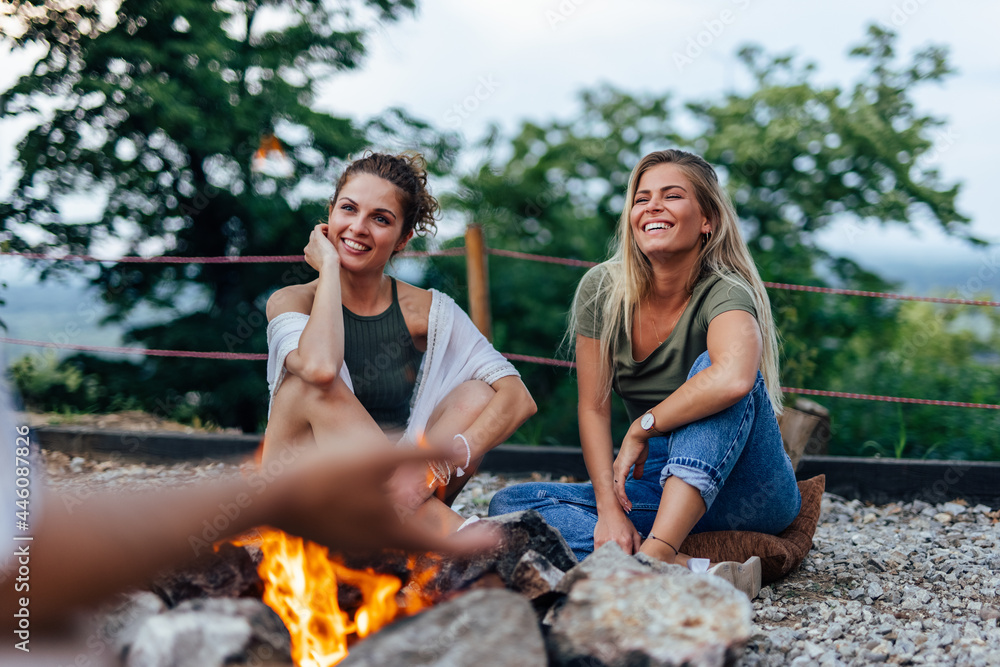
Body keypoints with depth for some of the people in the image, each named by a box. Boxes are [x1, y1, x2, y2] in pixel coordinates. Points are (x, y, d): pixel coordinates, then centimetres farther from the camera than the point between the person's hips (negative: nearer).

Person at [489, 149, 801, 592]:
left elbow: (733, 379, -41)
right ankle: (684, 568, -30)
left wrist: (642, 428, -28)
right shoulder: (602, 289, -4)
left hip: (749, 495, -4)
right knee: (508, 505, -14)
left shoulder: (725, 292, -18)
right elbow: (593, 409, -5)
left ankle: (657, 551, -41)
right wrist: (610, 509, -17)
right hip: (658, 489, 5)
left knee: (711, 363, -31)